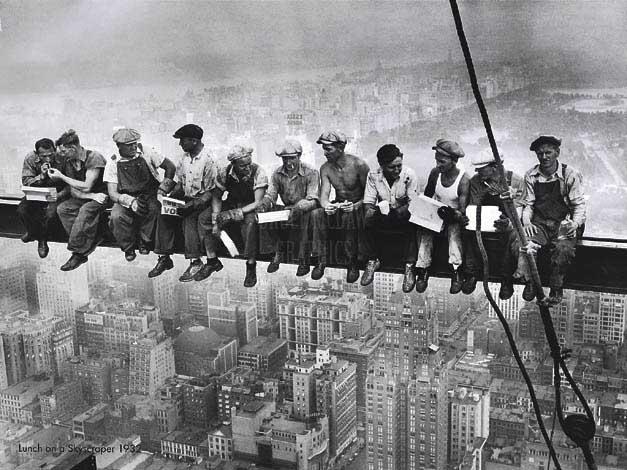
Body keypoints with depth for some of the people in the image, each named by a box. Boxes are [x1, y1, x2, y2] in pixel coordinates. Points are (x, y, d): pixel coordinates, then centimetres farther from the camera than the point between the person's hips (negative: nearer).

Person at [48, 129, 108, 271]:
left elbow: (86, 187, -22)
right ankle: (92, 241, -21)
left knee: (86, 210, -35)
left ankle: (78, 252, -26)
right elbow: (73, 191, 0)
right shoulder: (69, 162, 4)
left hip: (102, 195, -7)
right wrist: (92, 196, -19)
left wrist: (61, 177, -16)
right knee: (62, 209, -17)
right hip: (84, 198, 7)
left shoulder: (94, 157, -19)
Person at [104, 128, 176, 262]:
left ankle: (145, 241, -9)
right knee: (116, 217, -32)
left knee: (155, 209, -35)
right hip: (125, 201, 0)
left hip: (149, 197, 0)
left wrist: (163, 188, -7)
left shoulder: (146, 154, 1)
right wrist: (131, 201, -26)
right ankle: (128, 248, -5)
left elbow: (170, 167, 6)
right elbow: (113, 194, -7)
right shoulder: (113, 164, -1)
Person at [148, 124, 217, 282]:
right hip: (185, 197, 7)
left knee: (189, 218, -33)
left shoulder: (208, 161, -15)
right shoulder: (184, 157, 7)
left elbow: (211, 192, -15)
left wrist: (192, 205, -27)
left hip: (202, 200, -7)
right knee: (164, 215, -16)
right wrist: (172, 195, -2)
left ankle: (195, 261, -28)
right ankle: (164, 258, -13)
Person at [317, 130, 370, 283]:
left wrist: (355, 206, -33)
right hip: (337, 206, 4)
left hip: (358, 207, -4)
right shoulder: (325, 168, -1)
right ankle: (321, 261, -15)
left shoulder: (358, 165, -15)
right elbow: (324, 194, -10)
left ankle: (352, 265, -21)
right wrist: (326, 205, -35)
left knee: (349, 218, -35)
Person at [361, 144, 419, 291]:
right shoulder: (373, 175, -8)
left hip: (402, 214, -2)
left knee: (410, 222, -36)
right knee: (368, 219, -30)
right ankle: (372, 261, -13)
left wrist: (399, 211, -32)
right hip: (382, 213, 2)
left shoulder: (409, 174, -13)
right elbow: (368, 202, -6)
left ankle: (409, 266, -28)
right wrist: (371, 211, -31)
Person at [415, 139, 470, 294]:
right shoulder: (435, 173, -4)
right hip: (436, 213, 4)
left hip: (453, 217, -3)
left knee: (454, 230, -35)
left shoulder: (463, 180, -17)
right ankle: (423, 270, -27)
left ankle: (456, 271, -38)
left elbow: (462, 211, -21)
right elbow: (426, 197, 12)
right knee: (426, 230, -26)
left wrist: (457, 215, -42)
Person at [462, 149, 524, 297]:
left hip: (508, 220, -3)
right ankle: (471, 275, -14)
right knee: (469, 233, -28)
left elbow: (517, 210, -19)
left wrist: (509, 223, -42)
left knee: (512, 236, -35)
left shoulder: (515, 181, -13)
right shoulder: (475, 181, -3)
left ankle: (506, 281, -20)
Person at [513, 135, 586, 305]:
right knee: (521, 243, -29)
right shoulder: (531, 176, 8)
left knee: (564, 248, -34)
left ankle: (556, 288, -9)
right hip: (539, 224, 2)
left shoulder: (571, 175, -1)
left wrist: (575, 223, -21)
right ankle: (529, 282, -5)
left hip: (563, 223, -2)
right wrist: (526, 222, -11)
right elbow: (527, 204, 9)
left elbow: (579, 204, -2)